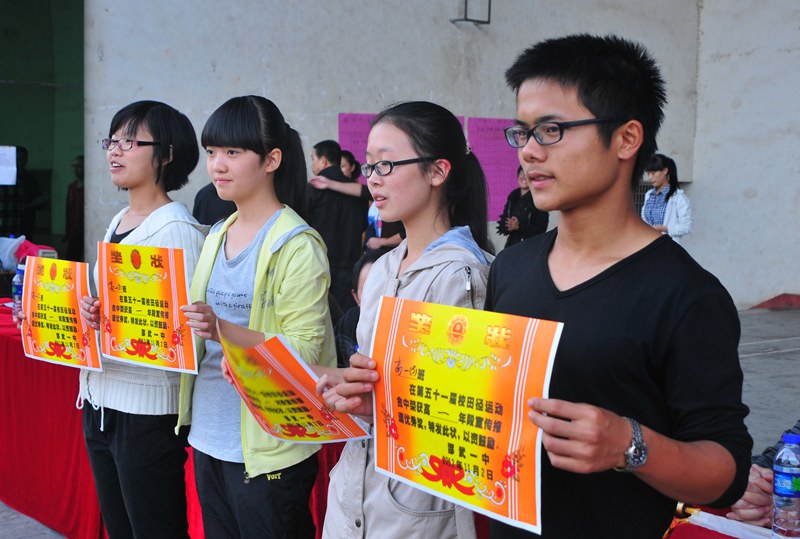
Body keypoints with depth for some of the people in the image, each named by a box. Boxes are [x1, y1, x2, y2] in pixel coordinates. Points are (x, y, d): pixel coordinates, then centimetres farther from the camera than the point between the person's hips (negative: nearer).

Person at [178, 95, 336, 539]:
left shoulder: (298, 245, -13)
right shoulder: (218, 235, 10)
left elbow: (305, 351, -19)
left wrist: (225, 331, -30)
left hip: (266, 447, -7)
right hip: (208, 435, 7)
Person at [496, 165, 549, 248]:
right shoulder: (512, 198, 10)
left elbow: (541, 229, -9)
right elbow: (502, 224, 10)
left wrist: (519, 227, -18)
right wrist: (510, 227, -12)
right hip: (512, 245, 4)